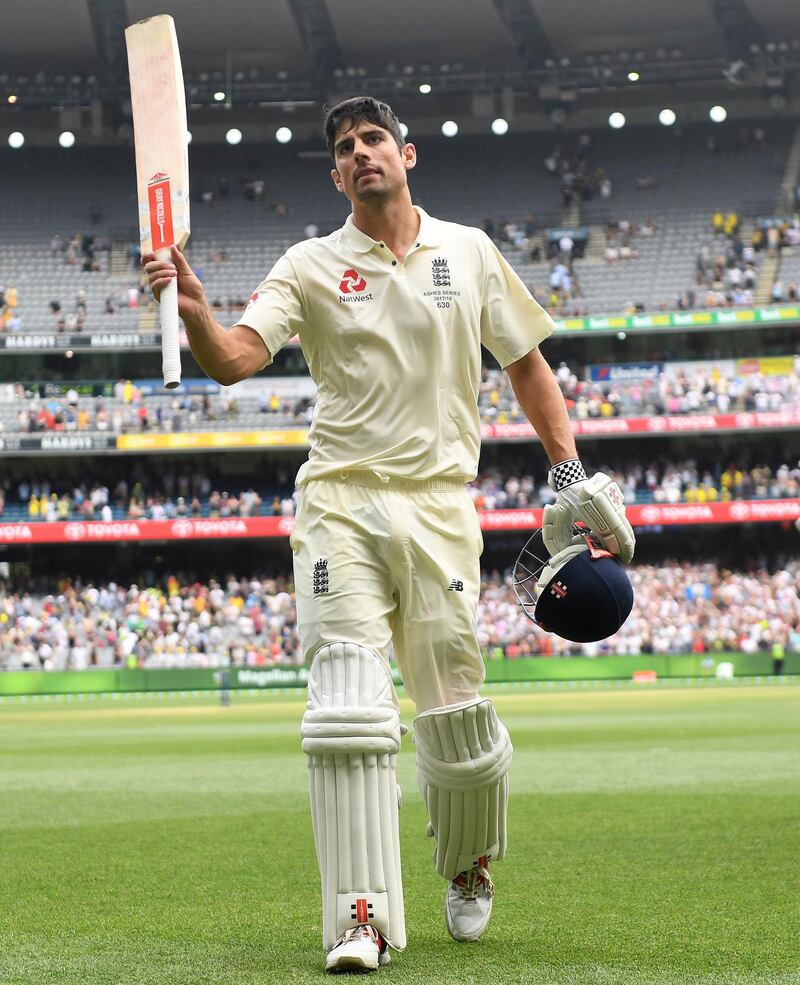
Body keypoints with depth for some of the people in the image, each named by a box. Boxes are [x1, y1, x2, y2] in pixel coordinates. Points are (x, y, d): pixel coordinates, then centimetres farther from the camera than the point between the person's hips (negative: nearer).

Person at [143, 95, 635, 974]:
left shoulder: (469, 252, 11)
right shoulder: (311, 267, 5)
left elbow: (525, 364, 18)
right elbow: (235, 359, -10)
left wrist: (572, 474, 11)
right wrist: (193, 310, -31)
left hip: (440, 507, 1)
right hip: (339, 505, -1)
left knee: (455, 719, 1)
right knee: (349, 712, -13)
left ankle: (468, 864, 31)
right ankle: (362, 919, -11)